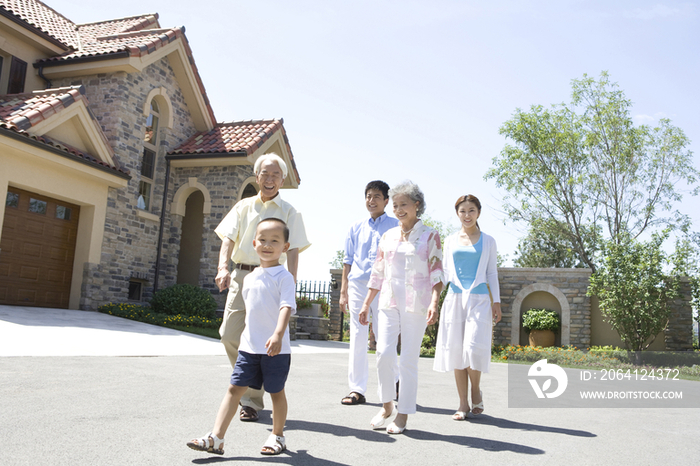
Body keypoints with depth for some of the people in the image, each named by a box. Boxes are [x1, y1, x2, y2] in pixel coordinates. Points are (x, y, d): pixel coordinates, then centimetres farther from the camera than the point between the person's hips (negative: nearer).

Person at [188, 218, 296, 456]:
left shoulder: (284, 277, -9)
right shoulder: (249, 278, 11)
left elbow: (286, 307, -22)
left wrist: (278, 334, -36)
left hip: (275, 348, -5)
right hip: (249, 347, 5)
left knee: (276, 392, 9)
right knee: (235, 388, 1)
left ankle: (277, 436, 27)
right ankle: (216, 438, 3)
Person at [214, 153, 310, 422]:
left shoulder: (289, 212, 6)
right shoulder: (244, 206, 14)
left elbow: (292, 251, -2)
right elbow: (228, 239, 5)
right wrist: (223, 268, -13)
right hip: (240, 275, 3)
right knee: (229, 334, 0)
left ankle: (252, 401, 5)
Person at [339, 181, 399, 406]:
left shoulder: (395, 226, 6)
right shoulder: (356, 228, 14)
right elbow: (348, 260, 16)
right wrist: (343, 291, 11)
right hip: (357, 286, 3)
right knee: (357, 339, 3)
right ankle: (357, 389, 9)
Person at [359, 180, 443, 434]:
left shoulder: (429, 236, 1)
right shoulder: (388, 236, 12)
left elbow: (437, 274, -4)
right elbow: (377, 273, 16)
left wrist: (434, 303, -17)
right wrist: (366, 303, 12)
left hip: (416, 303, -3)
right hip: (389, 301, 4)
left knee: (409, 358, -2)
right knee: (384, 353, -5)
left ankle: (403, 414, 10)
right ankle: (387, 406, 15)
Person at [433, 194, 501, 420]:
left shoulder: (487, 241, 9)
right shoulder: (450, 241, 12)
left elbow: (492, 273, 10)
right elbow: (445, 272, 15)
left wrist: (496, 302, 3)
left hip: (479, 299, -2)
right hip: (455, 298, 2)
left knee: (474, 348, -13)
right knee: (456, 350, 0)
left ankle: (476, 391, 14)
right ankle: (463, 403, 9)